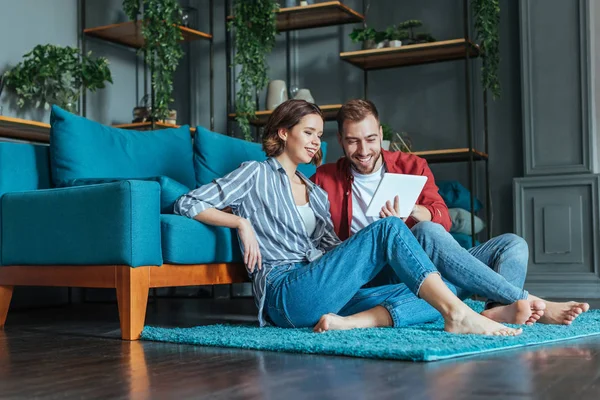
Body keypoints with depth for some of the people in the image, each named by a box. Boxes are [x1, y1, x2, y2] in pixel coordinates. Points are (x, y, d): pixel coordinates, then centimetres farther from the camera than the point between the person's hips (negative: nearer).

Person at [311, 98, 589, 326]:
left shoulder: (411, 166, 15)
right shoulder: (324, 179, 10)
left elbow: (443, 219, 3)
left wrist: (410, 209, -19)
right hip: (377, 279, -4)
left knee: (512, 244, -8)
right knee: (426, 232, -32)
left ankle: (499, 310, -41)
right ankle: (522, 300, -32)